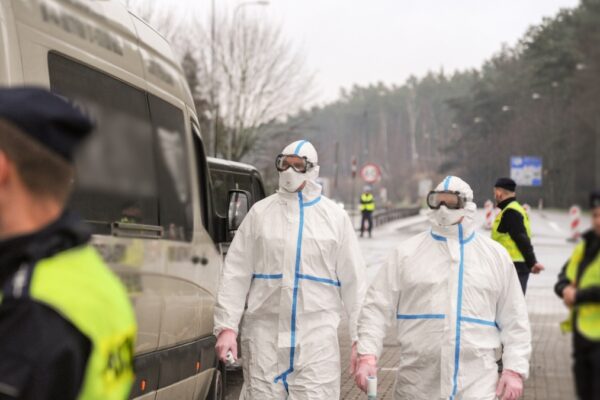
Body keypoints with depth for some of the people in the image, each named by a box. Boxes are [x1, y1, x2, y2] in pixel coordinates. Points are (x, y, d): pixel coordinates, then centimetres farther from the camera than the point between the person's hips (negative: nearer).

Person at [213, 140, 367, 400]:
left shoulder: (335, 217, 7)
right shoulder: (260, 212, 8)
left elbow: (353, 281, 8)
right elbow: (235, 274, 5)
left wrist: (360, 338, 4)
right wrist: (227, 327, -3)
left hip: (317, 338, -1)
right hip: (264, 335, 1)